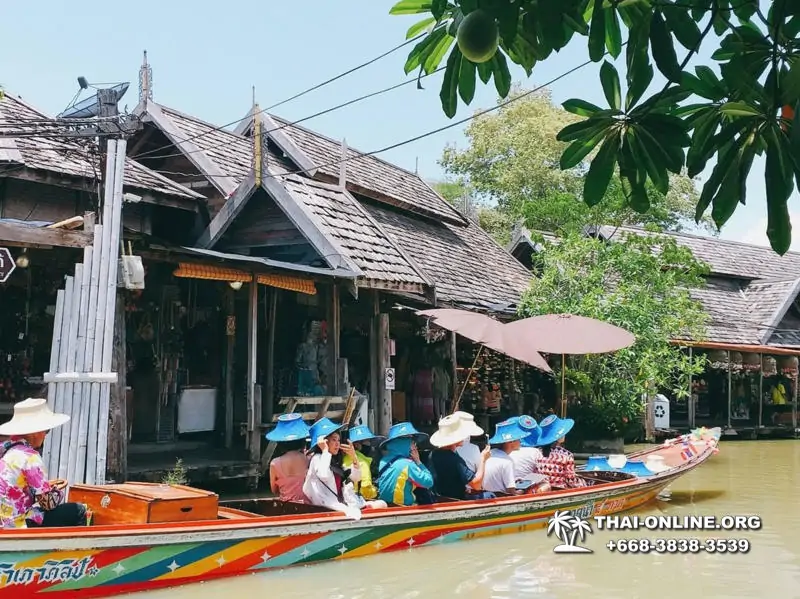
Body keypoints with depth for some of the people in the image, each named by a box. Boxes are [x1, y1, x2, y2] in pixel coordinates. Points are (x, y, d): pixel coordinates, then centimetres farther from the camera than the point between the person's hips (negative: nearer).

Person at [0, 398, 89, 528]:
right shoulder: (30, 457, -19)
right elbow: (49, 503, -16)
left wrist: (48, 486, 14)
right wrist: (58, 491, 4)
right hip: (21, 526, -9)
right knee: (79, 511, -3)